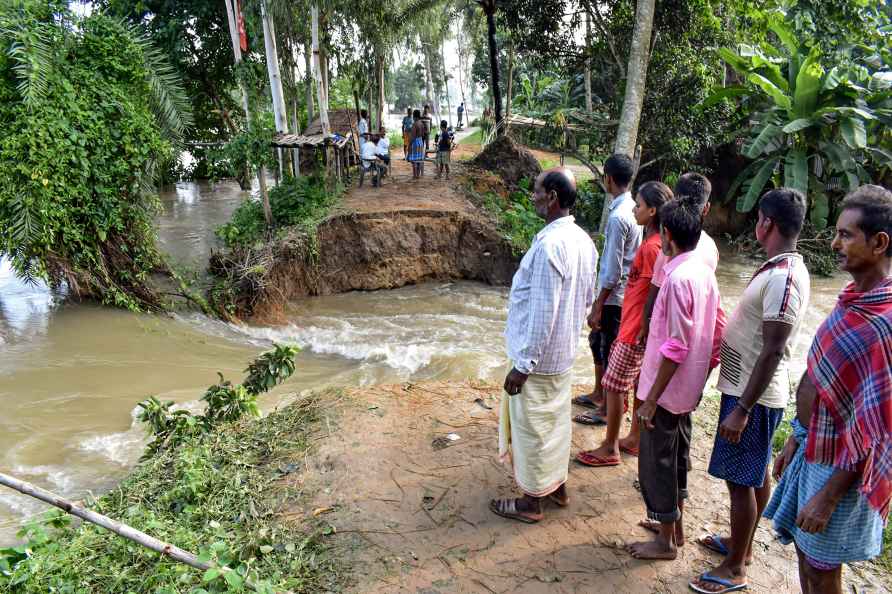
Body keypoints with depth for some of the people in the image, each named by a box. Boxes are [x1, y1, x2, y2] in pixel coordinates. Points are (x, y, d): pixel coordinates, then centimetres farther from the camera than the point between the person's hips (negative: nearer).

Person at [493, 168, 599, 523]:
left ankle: (531, 501, 24)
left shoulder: (549, 244, -26)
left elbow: (542, 313, -26)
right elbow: (588, 298, 12)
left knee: (531, 429, 7)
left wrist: (522, 365, -20)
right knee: (556, 420, 22)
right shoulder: (583, 240, 3)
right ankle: (557, 485, 39)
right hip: (564, 352, 9)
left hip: (538, 356, -9)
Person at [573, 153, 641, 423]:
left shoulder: (618, 217, -25)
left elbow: (613, 272, -24)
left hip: (614, 297, -9)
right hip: (622, 292, 9)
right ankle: (598, 394, 39)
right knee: (597, 341, 23)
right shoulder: (633, 207, 4)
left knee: (610, 352, 5)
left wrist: (598, 307, -17)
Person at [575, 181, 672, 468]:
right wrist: (637, 330, 18)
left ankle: (610, 449, 14)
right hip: (637, 328, 9)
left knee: (614, 386, 2)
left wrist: (643, 332, -17)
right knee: (638, 384, 18)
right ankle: (636, 439, 32)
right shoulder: (654, 241, 7)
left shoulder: (651, 247, -22)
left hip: (636, 332, -9)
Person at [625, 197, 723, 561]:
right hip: (689, 389, 9)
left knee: (657, 461, 6)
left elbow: (676, 347, -25)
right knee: (677, 456, 21)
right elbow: (718, 333, 10)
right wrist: (703, 376, 20)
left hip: (667, 389, -9)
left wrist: (651, 399, -20)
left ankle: (665, 541, 20)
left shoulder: (678, 278, -23)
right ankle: (673, 522, 38)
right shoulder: (706, 273, 4)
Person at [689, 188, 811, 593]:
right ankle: (742, 544, 38)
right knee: (756, 474, 21)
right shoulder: (782, 268, 7)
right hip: (751, 390, 10)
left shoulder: (784, 278, -24)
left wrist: (742, 410, -23)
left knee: (740, 480, 3)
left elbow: (772, 353, -26)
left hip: (753, 396, -10)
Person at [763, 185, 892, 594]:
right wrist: (796, 438, 15)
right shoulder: (854, 296, 3)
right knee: (806, 551, 23)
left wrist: (829, 495, -20)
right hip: (813, 448, 8)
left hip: (839, 465, -8)